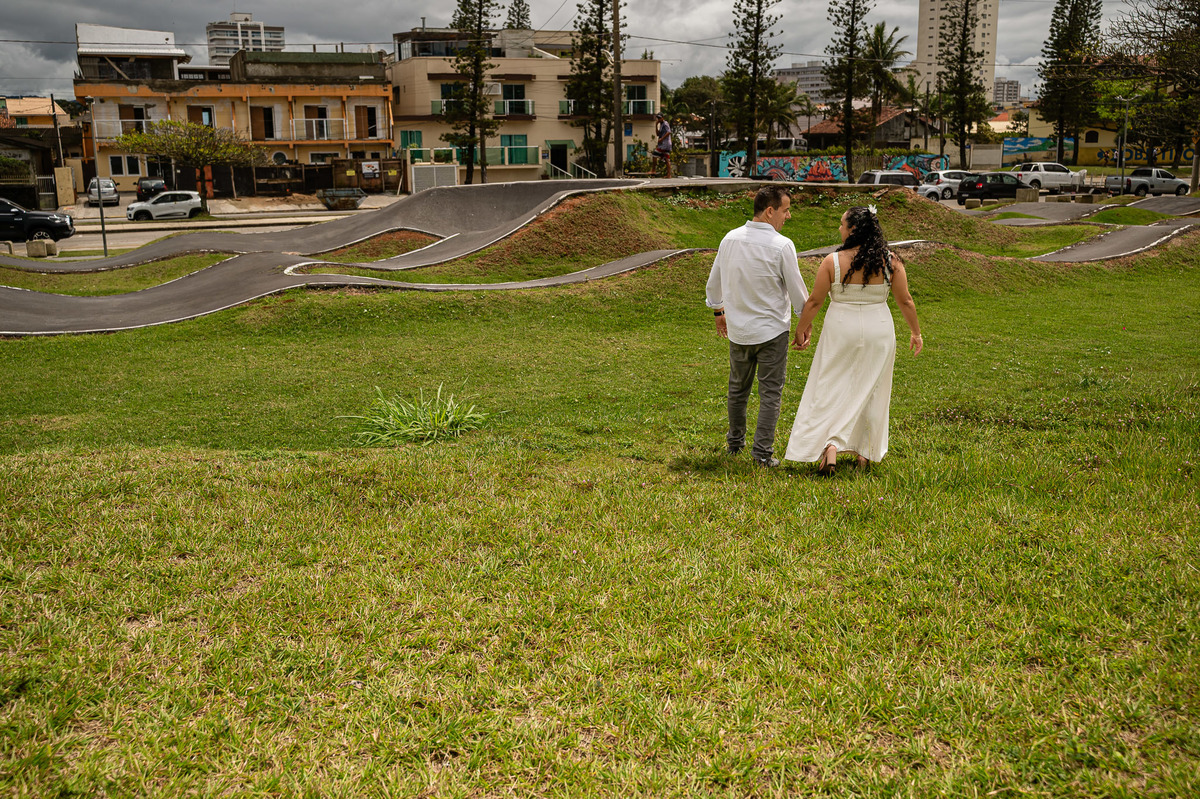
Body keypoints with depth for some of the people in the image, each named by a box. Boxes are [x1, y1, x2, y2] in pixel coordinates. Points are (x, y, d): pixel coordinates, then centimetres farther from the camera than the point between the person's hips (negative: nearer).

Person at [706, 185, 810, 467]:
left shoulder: (730, 239, -2)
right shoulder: (782, 246, -16)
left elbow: (714, 282, 10)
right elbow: (797, 291, -8)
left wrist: (718, 310, 26)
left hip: (737, 330, 5)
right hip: (772, 330, -5)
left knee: (738, 388, 19)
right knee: (770, 393, 4)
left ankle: (735, 442, 33)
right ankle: (763, 452, 4)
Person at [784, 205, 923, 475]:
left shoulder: (832, 261, -11)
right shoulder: (890, 262, -4)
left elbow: (814, 301, -6)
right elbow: (905, 301, 0)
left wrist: (801, 330, 8)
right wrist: (916, 332, 13)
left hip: (841, 331, -2)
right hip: (878, 331, 2)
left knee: (832, 389, 6)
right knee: (870, 391, 14)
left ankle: (830, 447, -10)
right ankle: (865, 453, 21)